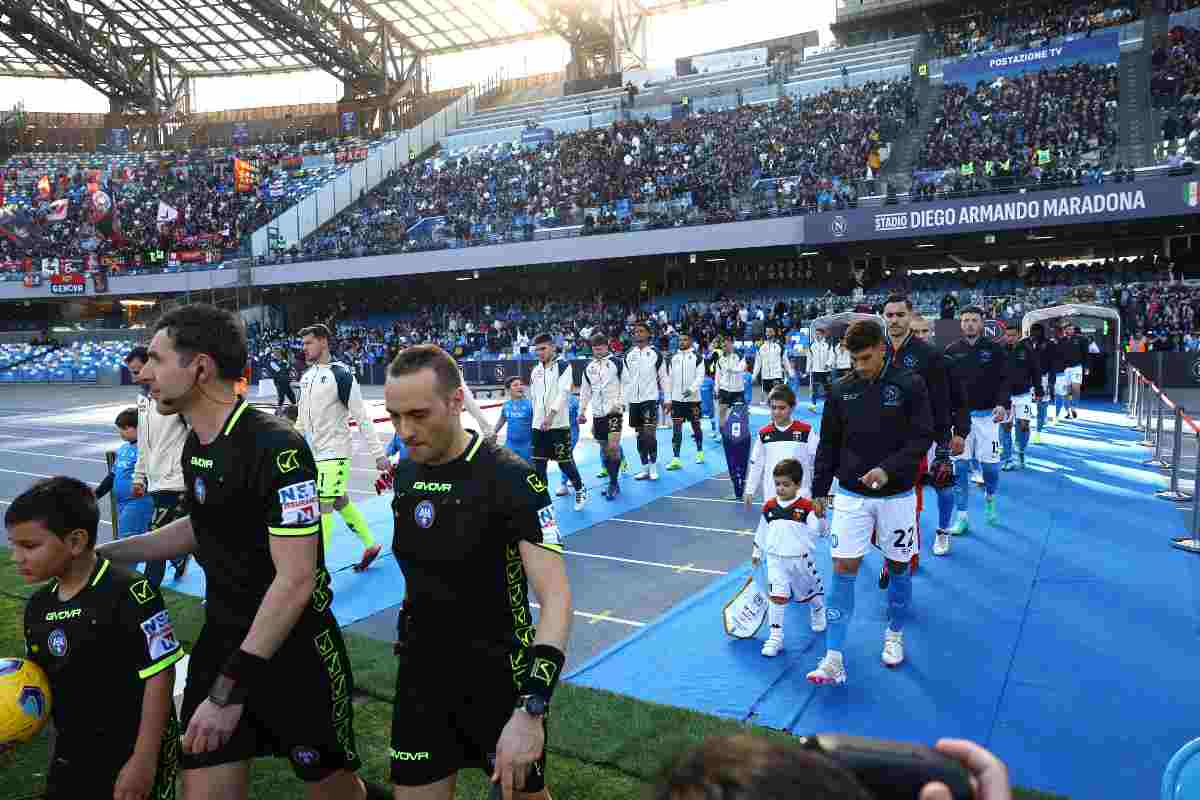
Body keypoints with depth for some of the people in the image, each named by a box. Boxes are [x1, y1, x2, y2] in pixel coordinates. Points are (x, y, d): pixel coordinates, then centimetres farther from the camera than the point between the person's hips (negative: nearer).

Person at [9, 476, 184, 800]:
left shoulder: (129, 594, -22)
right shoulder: (37, 606, 2)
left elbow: (159, 675, -20)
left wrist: (144, 760, -18)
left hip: (134, 752, -6)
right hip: (71, 752, 7)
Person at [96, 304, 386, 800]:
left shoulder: (276, 448, -24)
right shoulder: (196, 445, 4)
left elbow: (295, 581, -26)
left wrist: (228, 690, -24)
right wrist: (99, 553, 19)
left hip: (294, 649, -7)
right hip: (221, 640, 7)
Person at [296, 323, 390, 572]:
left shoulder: (341, 374, -14)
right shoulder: (307, 376, 9)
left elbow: (362, 417, -16)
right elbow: (302, 418, 18)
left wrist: (378, 454, -17)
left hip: (334, 453, -8)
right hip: (313, 454, 8)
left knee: (323, 507, -7)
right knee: (341, 502, 16)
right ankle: (370, 546, 32)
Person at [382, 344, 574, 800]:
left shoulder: (511, 479, -21)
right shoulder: (405, 474, -1)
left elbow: (556, 597, -27)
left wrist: (531, 708, -35)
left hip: (500, 677, -4)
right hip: (420, 674, 5)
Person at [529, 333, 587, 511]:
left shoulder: (563, 366, -6)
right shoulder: (535, 370, 14)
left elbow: (563, 393, -16)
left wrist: (551, 415, -26)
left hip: (558, 424, -6)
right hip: (538, 425, 6)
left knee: (565, 461, 1)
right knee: (538, 463, 4)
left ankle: (580, 491, 24)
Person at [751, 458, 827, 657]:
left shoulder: (806, 507, -11)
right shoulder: (769, 507, -1)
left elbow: (818, 531, -16)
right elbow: (761, 532, 12)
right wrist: (756, 552, 18)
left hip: (800, 560, -1)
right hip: (776, 560, 1)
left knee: (809, 592, 20)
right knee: (777, 597, -9)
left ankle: (818, 611, 53)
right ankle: (775, 636, 0)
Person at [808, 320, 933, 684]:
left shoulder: (910, 385, -7)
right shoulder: (840, 390, 0)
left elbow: (922, 438, -10)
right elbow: (828, 445, 7)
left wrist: (888, 469, -24)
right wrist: (819, 491, 7)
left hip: (897, 495, -1)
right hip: (851, 495, 1)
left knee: (898, 567, 13)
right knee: (843, 570, -3)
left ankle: (894, 635, 37)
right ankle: (833, 658, -1)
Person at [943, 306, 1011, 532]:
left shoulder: (995, 349, 1)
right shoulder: (952, 351, 5)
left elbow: (1004, 380, -3)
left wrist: (1002, 404, -18)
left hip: (987, 415, -1)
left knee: (990, 464, 1)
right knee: (959, 466, 1)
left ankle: (989, 498, 33)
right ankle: (961, 517, 8)